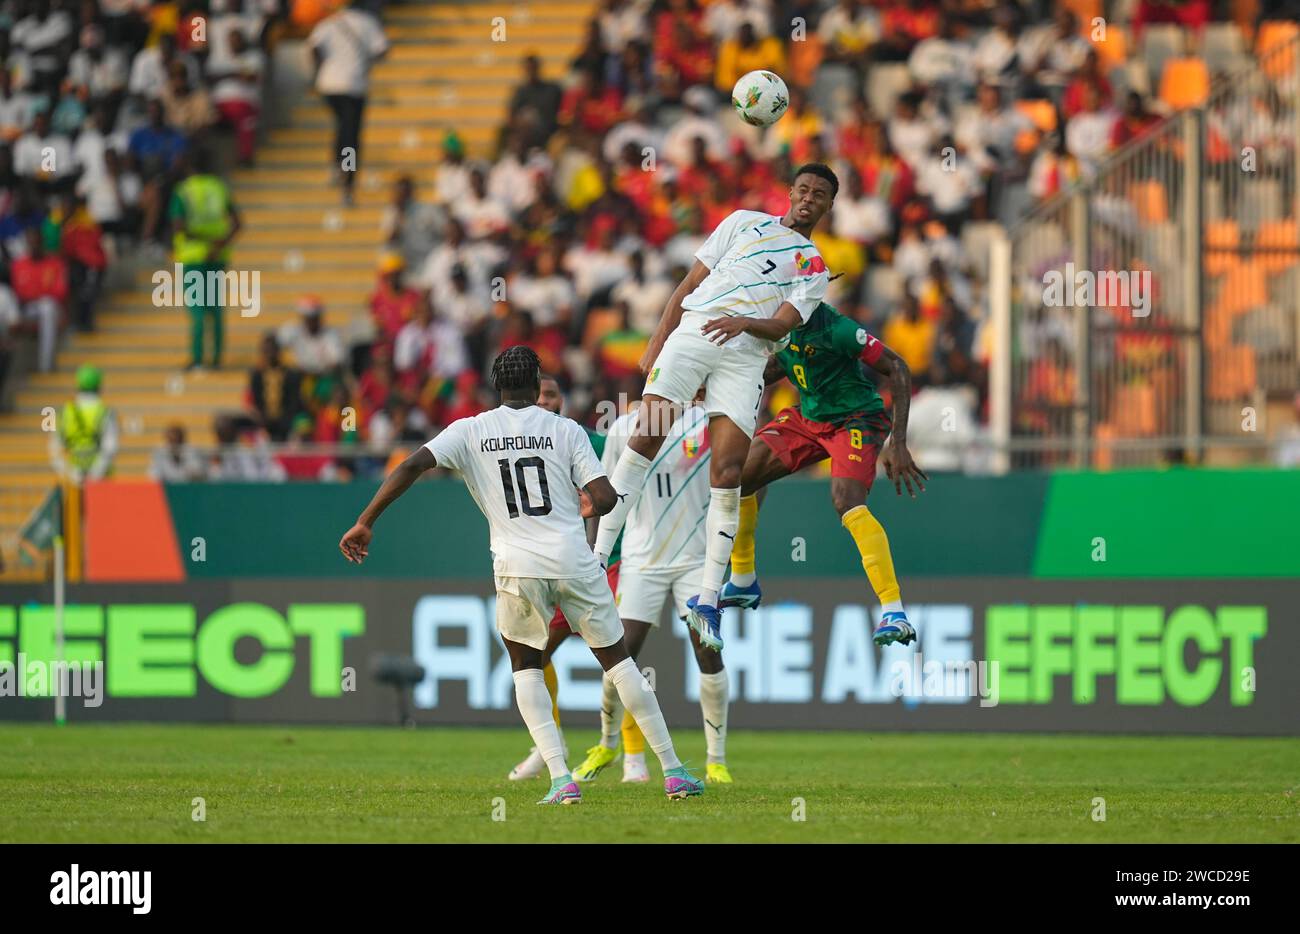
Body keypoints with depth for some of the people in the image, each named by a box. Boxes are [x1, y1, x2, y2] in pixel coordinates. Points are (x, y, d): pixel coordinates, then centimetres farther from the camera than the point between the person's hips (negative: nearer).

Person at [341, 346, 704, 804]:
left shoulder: (470, 432, 6)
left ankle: (561, 778, 2)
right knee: (617, 659, 14)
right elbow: (605, 499, -2)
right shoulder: (566, 430, 5)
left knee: (525, 667, 20)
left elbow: (413, 466, -5)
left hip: (517, 570, 0)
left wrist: (365, 522, -2)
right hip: (575, 561, 0)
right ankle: (673, 771, 13)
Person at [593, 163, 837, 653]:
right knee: (647, 436, -18)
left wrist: (745, 323, -18)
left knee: (727, 470, -11)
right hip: (693, 332, 0)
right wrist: (656, 345, 7)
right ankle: (597, 555, -18)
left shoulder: (814, 268, 19)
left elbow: (784, 324, 4)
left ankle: (707, 600, -9)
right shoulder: (746, 223, 21)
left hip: (746, 354, 0)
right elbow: (691, 283, 17)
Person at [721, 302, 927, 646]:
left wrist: (897, 444, -24)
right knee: (739, 476, 2)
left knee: (846, 502, -30)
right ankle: (743, 582, 23)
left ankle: (894, 612, -30)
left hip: (855, 420, -8)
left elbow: (897, 369, -22)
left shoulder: (834, 327, -28)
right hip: (808, 416, 8)